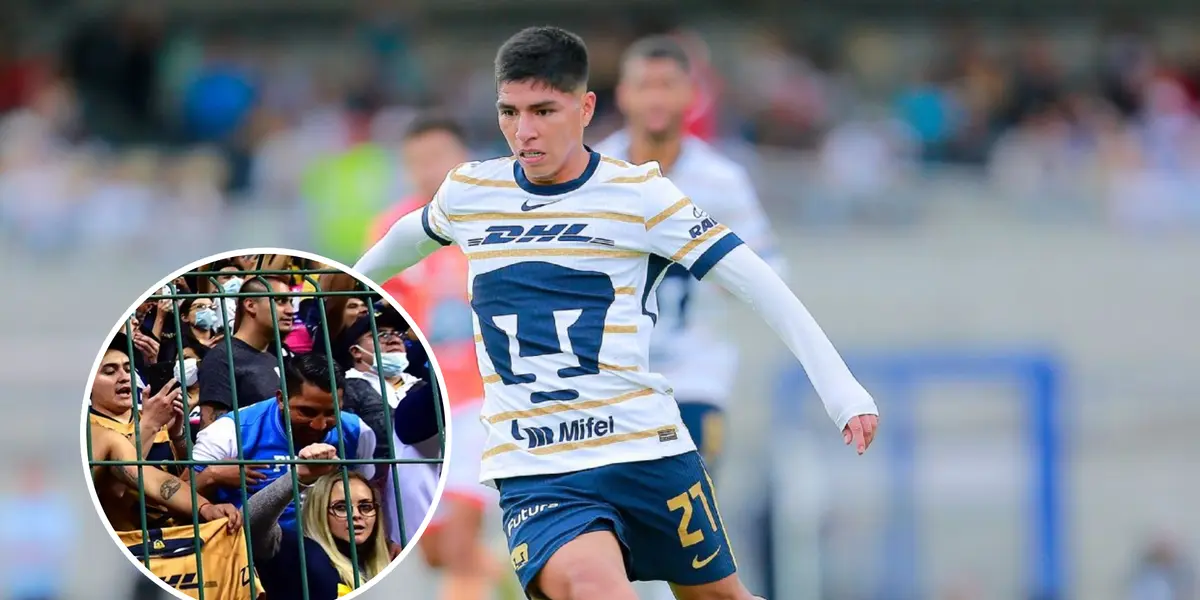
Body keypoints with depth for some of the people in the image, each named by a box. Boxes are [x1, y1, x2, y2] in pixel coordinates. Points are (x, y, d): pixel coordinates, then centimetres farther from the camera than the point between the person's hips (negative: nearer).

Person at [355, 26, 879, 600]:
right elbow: (410, 237, 30)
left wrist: (840, 389, -14)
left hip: (648, 454, 0)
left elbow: (755, 281, -6)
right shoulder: (468, 193, 6)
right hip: (534, 474, 1)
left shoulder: (638, 193, -4)